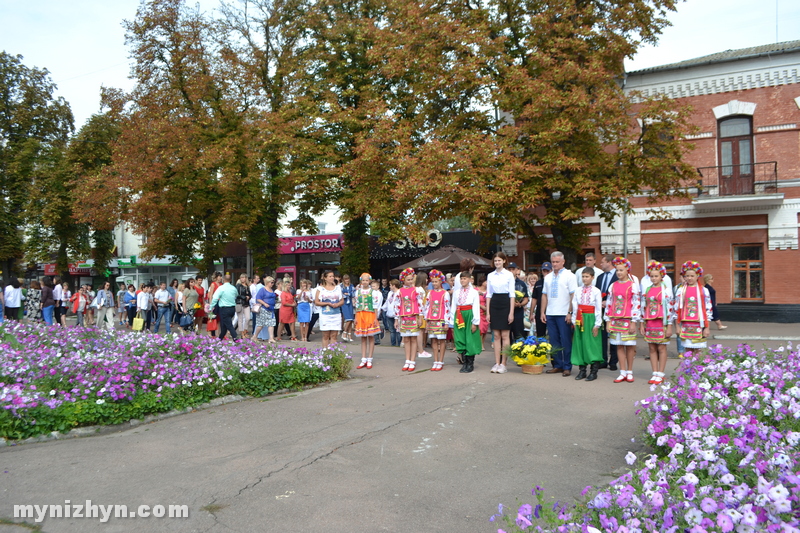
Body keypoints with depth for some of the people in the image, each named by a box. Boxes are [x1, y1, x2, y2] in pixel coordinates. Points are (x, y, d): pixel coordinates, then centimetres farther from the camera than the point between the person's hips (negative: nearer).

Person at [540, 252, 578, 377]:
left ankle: (567, 367, 7)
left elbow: (573, 295, -7)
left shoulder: (569, 276, -2)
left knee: (566, 342, -1)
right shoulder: (548, 277, 14)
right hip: (550, 314, 5)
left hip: (564, 314, -5)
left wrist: (570, 313, -13)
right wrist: (542, 312, 9)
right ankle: (557, 365, 17)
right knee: (553, 342, 8)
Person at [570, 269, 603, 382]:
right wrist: (574, 321, 3)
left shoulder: (596, 291, -4)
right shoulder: (578, 291, 8)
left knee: (592, 344, -2)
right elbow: (574, 306, 9)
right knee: (579, 343, 6)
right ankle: (582, 370, 15)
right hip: (580, 319, 4)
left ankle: (593, 372, 6)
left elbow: (598, 309, -5)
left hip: (591, 318, -4)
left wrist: (597, 324, -8)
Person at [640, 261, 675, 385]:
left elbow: (670, 308, -6)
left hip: (661, 322, -4)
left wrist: (669, 326, -9)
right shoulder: (647, 290, 9)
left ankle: (660, 374, 8)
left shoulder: (666, 290, -4)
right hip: (649, 322, 4)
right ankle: (655, 373, 13)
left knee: (661, 348, 1)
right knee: (652, 348, 6)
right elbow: (643, 307, 12)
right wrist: (642, 324, 9)